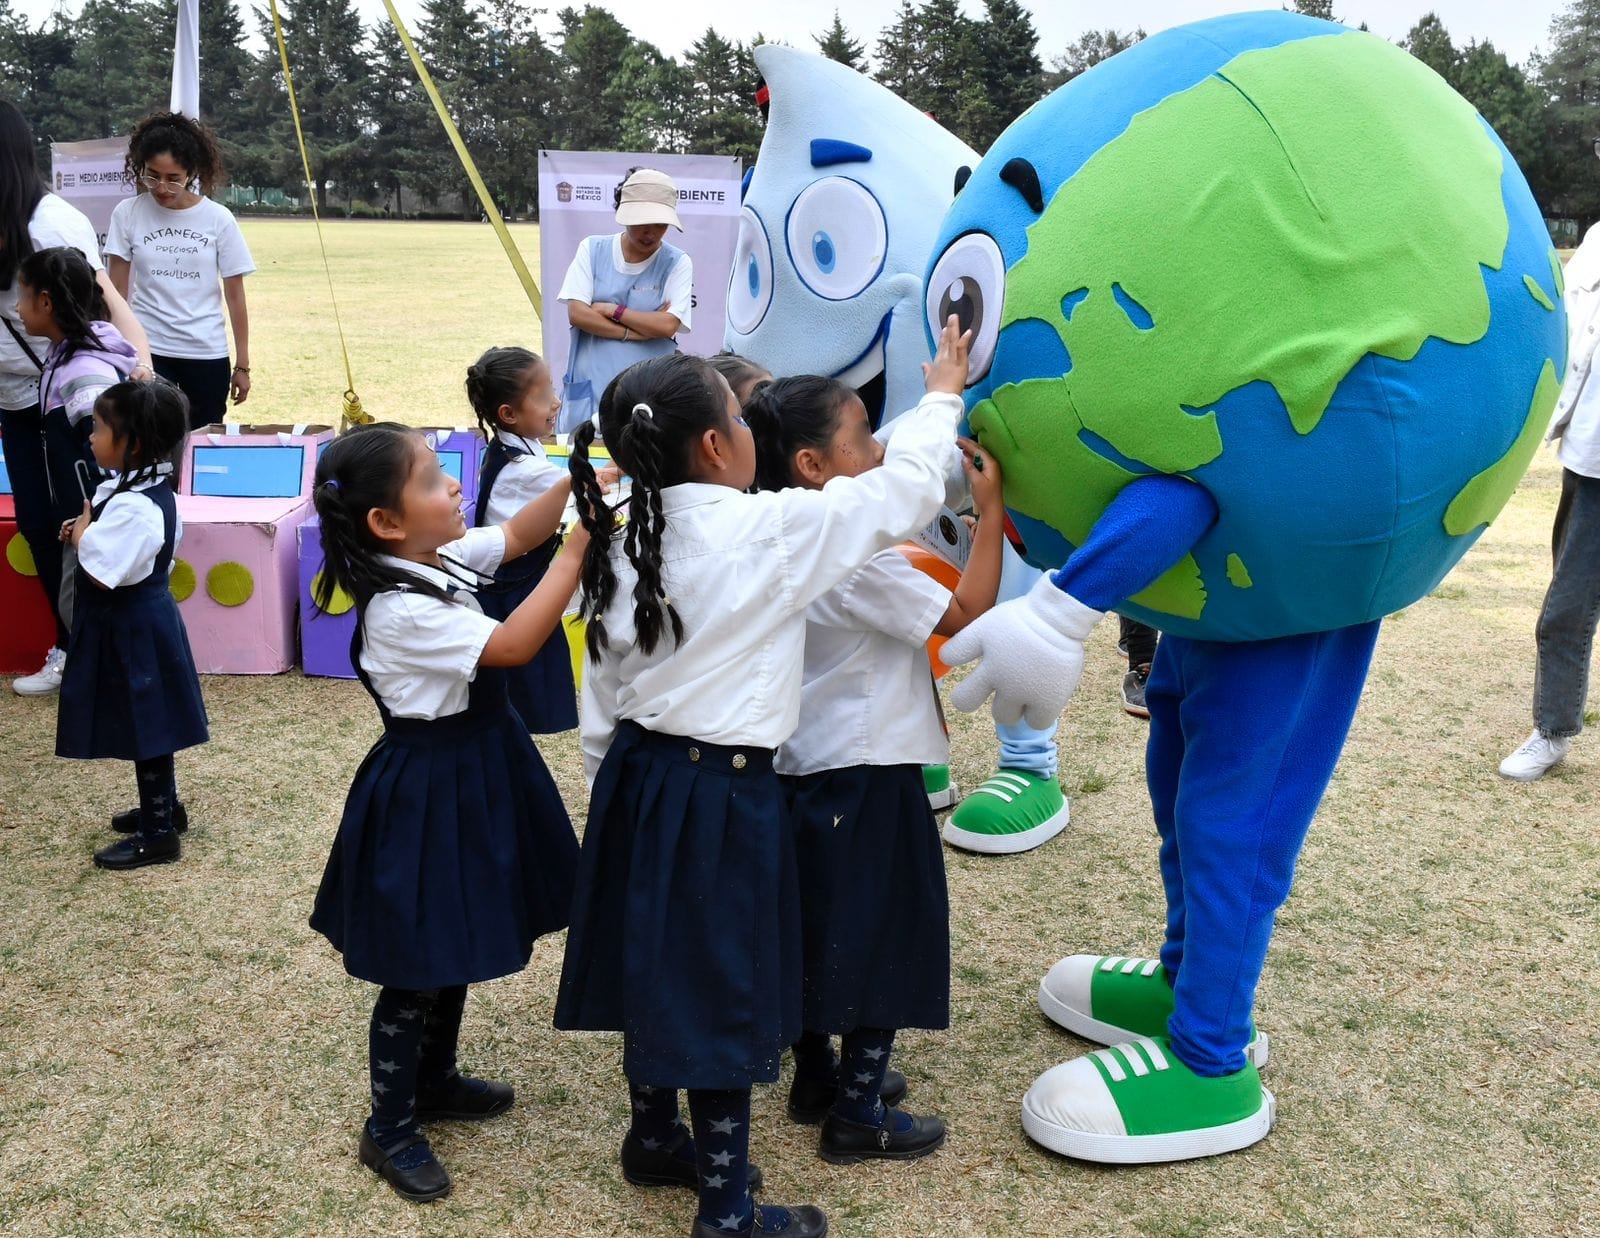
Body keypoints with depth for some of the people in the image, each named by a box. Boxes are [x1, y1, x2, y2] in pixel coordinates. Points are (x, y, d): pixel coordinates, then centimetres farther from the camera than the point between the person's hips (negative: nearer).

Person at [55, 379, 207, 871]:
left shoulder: (134, 506, -27)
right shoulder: (144, 488, 4)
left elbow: (102, 571, -29)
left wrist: (81, 531, -13)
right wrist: (88, 531, 0)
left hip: (132, 629, -10)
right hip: (139, 621, 10)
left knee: (145, 728, 2)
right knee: (147, 726, 22)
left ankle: (157, 835, 14)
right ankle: (162, 807, 38)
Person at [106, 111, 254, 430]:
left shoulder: (218, 219, -4)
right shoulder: (127, 213, -3)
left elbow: (235, 296, 0)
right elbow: (117, 290, 2)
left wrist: (242, 364, 1)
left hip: (208, 353, 1)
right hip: (147, 350, 0)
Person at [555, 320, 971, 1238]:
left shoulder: (624, 549, 3)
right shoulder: (770, 531, -17)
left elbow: (603, 703, 8)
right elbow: (902, 493, -8)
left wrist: (612, 788, 20)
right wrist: (943, 396, 7)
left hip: (640, 776, 7)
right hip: (723, 794, -7)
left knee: (660, 966, 22)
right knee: (722, 991, 4)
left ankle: (654, 1136, 43)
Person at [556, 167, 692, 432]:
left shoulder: (677, 263, -1)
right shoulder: (592, 249, 3)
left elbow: (668, 325, -12)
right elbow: (577, 314, -6)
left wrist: (612, 310, -8)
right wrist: (636, 331, -9)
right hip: (589, 390, 1)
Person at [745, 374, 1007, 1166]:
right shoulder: (855, 558, -21)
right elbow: (966, 614, -18)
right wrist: (991, 510, -12)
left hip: (805, 771, 9)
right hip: (869, 777, -8)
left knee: (820, 928, 19)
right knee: (879, 937, 5)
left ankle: (816, 1077, 35)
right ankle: (857, 1116, 16)